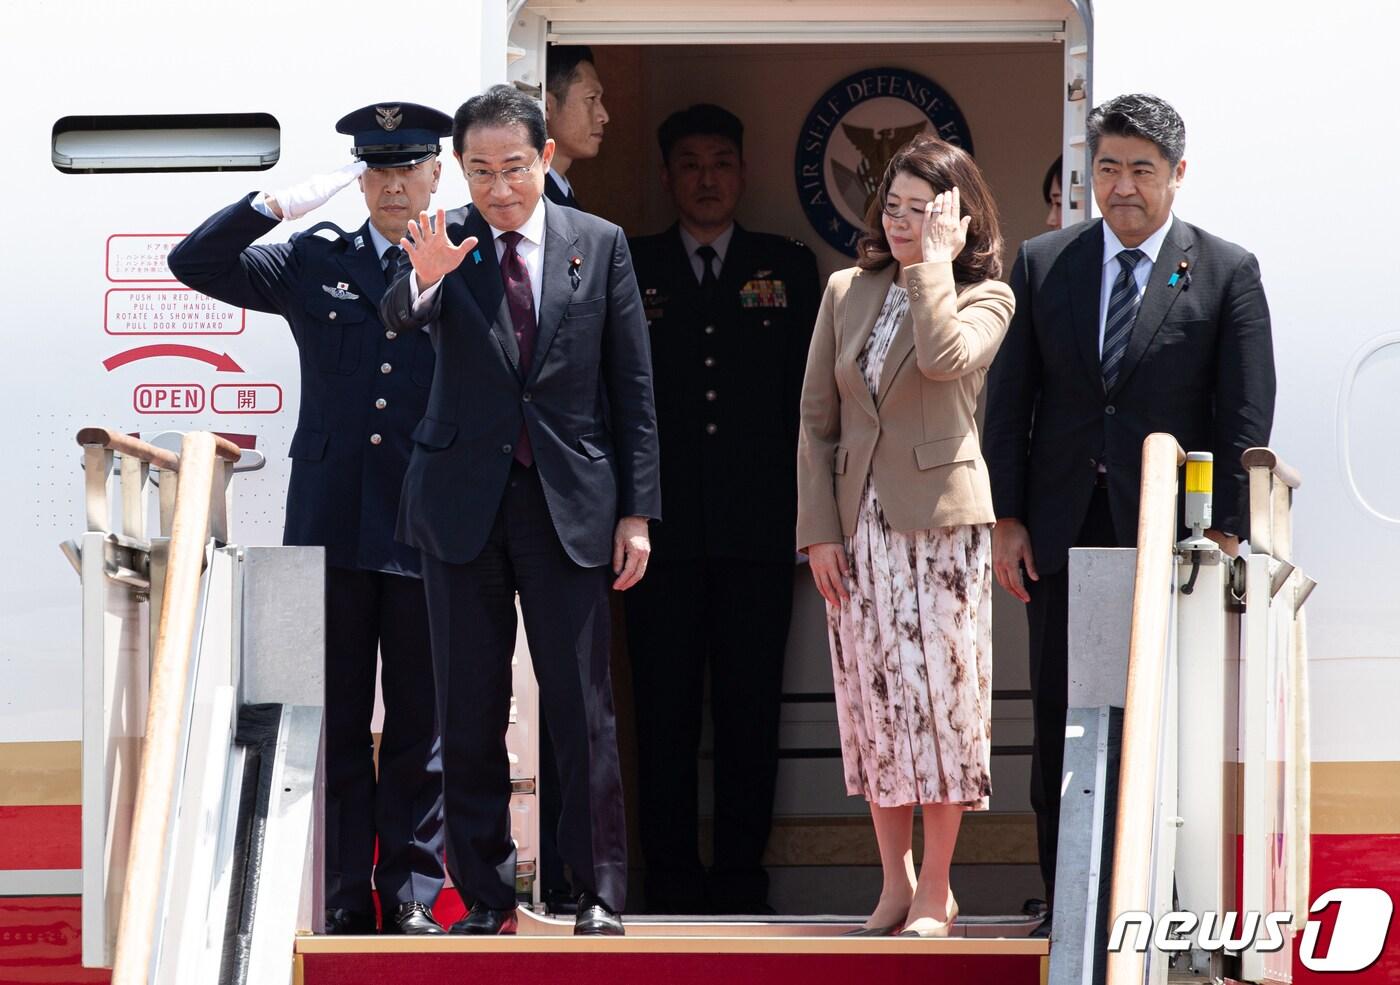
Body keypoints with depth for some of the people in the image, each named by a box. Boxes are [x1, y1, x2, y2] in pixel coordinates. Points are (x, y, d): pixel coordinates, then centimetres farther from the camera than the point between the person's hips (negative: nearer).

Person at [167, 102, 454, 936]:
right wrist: (283, 203, -4)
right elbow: (197, 263, 5)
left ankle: (411, 894, 12)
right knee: (334, 721, 4)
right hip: (331, 527, 1)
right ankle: (344, 897, 10)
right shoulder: (314, 260, 10)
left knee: (422, 726, 4)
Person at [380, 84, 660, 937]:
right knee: (471, 708, 5)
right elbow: (400, 320, -20)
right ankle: (486, 895, 13)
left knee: (581, 705, -1)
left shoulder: (600, 245, 3)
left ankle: (599, 893, 6)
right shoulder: (449, 247, 1)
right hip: (464, 501, 1)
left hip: (571, 504, -1)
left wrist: (637, 512, 0)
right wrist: (423, 280, -43)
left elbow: (633, 388, 4)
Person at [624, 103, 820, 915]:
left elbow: (815, 391, 10)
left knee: (751, 711, 1)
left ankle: (742, 880, 7)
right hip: (663, 529, 0)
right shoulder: (627, 269, 10)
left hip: (759, 530, 0)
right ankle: (673, 886, 6)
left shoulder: (790, 268, 11)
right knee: (665, 715, 0)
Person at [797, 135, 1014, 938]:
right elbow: (817, 420, 9)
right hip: (859, 523, 4)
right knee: (873, 696, 5)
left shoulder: (984, 298, -1)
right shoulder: (847, 293, 10)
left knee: (939, 692, -4)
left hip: (940, 522, -4)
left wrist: (934, 262, -14)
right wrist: (820, 530, 1)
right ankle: (895, 881, 13)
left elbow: (945, 358, -24)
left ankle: (935, 891, 2)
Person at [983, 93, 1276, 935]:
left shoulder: (1227, 273, 1)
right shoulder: (1043, 264, 8)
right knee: (1060, 720, 5)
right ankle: (1064, 897, 12)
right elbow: (1010, 398, 8)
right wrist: (1007, 517, 0)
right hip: (1061, 533, 3)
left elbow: (1246, 415, -2)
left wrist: (1226, 531, -8)